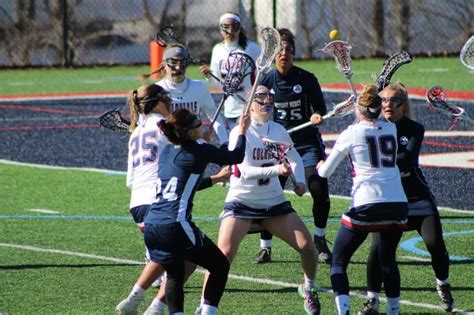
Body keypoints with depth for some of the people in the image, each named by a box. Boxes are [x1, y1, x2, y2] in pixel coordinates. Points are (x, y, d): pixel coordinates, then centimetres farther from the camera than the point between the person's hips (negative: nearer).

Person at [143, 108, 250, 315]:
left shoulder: (167, 152, 17)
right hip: (176, 226, -7)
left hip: (151, 228, 7)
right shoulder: (199, 152, -3)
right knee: (220, 266, 9)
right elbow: (236, 157, 11)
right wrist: (242, 132, 27)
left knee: (174, 274, 22)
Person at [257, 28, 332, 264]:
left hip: (308, 143, -1)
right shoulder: (266, 80, 0)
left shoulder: (306, 79, -4)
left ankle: (320, 240, 11)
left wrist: (317, 116, -20)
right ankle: (265, 248, 11)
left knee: (320, 192, -12)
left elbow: (320, 108, 1)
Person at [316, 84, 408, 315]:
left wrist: (321, 165, 32)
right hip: (398, 205, 4)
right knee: (388, 259, 26)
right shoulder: (391, 129, 10)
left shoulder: (351, 134, 1)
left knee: (338, 262, 6)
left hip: (366, 206, -4)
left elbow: (324, 172, 11)